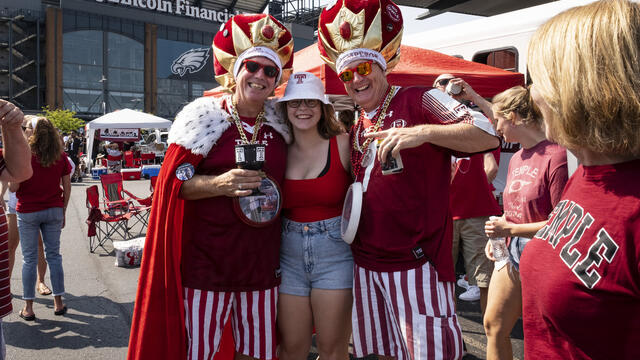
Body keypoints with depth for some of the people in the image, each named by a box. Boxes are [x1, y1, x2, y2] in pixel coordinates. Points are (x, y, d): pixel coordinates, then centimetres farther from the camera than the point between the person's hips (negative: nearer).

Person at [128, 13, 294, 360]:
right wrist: (220, 184, -20)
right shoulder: (205, 117, -3)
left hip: (262, 262, 4)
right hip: (206, 260, -3)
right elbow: (173, 180, -6)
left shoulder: (279, 123, 9)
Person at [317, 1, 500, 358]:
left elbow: (488, 135, -17)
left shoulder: (419, 100, -5)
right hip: (366, 262, 7)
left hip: (417, 260, -6)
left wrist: (423, 132, -29)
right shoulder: (356, 128, 15)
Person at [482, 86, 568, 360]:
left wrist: (509, 228, -18)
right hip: (512, 253, 8)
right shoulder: (516, 158, 9)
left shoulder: (556, 156, -18)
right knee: (493, 324, 11)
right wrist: (497, 235, 4)